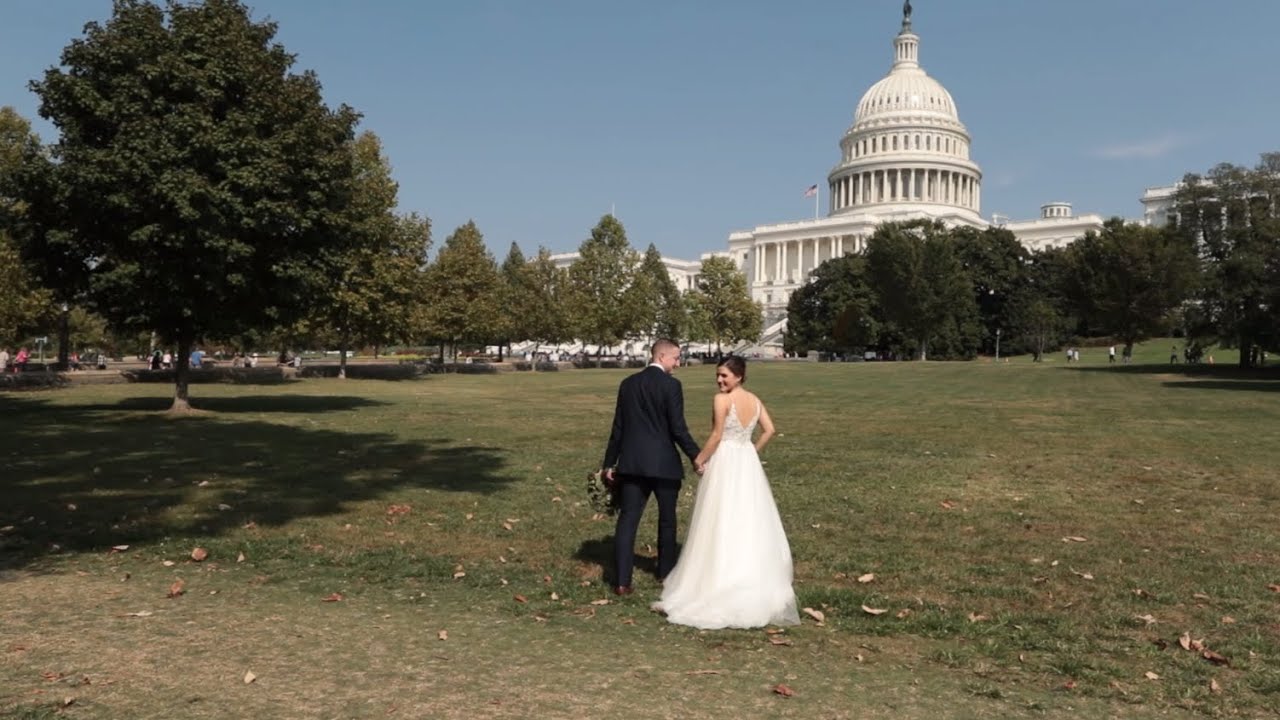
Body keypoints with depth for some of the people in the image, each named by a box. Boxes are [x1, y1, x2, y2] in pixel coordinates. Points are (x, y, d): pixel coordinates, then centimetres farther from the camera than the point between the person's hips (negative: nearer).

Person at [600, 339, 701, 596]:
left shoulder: (628, 384, 6)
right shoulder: (671, 385, -9)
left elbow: (618, 427, 8)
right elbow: (678, 428, -13)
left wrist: (609, 463, 13)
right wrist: (696, 456, -4)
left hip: (631, 462, 4)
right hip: (664, 463, -3)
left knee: (627, 519, 2)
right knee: (667, 518, 16)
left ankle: (621, 581, -3)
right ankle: (665, 572, 29)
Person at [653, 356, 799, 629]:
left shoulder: (722, 399, -14)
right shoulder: (755, 400, 5)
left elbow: (717, 436, -15)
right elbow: (769, 430, 2)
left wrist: (699, 460, -4)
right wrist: (752, 452, 11)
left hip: (724, 464, -6)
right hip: (747, 464, 6)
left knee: (721, 525, -1)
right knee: (750, 524, 13)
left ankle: (715, 585, 4)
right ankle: (756, 585, 20)